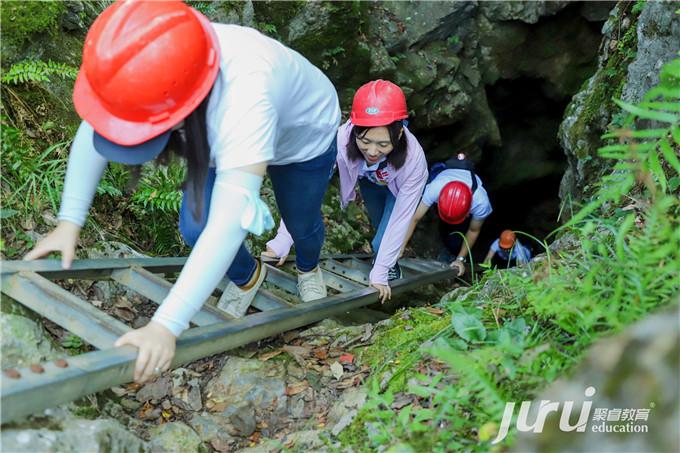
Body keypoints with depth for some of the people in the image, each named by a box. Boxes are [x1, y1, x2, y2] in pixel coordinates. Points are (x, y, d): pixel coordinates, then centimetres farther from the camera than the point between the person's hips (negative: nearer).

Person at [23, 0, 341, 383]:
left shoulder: (245, 99, -53)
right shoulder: (143, 68, -34)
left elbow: (228, 226, -56)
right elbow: (92, 133, -18)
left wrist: (165, 326, -58)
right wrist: (69, 223, -26)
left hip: (306, 138, -4)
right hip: (225, 136, 4)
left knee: (301, 225, 15)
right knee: (195, 226, -6)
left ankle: (309, 268, 56)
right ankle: (248, 278, 28)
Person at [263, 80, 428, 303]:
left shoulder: (413, 159, -43)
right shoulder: (342, 140, -42)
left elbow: (401, 217, -34)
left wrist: (380, 274, -31)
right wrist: (283, 239, -49)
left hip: (399, 187, -2)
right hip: (369, 180, 2)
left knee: (383, 244, -16)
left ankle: (390, 269, 16)